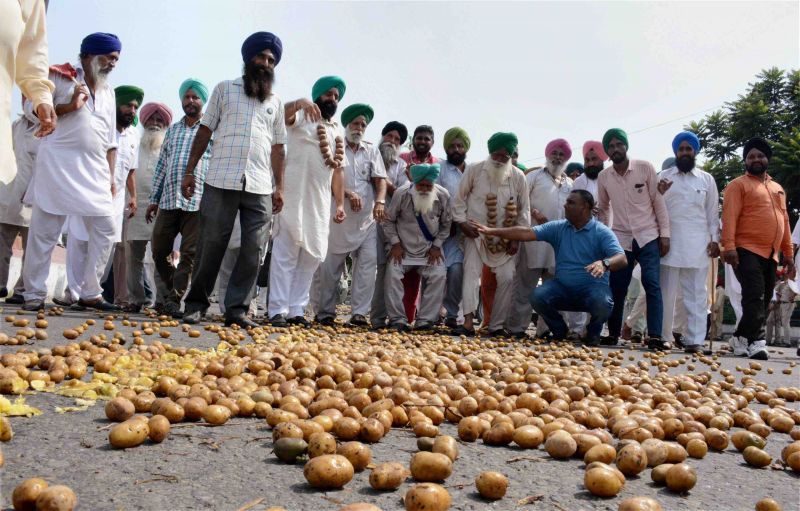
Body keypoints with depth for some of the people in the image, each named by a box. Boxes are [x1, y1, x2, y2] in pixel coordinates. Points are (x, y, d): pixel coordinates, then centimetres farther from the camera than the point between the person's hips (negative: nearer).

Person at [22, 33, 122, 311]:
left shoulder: (109, 92, 19)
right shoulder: (61, 77, 3)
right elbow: (31, 107, -4)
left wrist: (110, 177, 12)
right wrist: (70, 106, -13)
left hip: (94, 170, 6)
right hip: (58, 164, -5)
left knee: (105, 230, 1)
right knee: (45, 231, -3)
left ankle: (90, 293, 9)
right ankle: (35, 294, 6)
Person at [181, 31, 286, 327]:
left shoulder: (275, 102, 18)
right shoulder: (225, 89, 12)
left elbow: (278, 147, 16)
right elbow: (205, 131, 9)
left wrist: (279, 187, 8)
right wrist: (189, 171, 2)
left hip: (260, 187, 2)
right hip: (221, 182, -2)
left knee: (254, 250, -4)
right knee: (211, 245, -1)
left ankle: (237, 308, 3)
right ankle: (196, 304, 11)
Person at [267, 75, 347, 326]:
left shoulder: (338, 131, 19)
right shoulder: (302, 116, 4)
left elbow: (338, 169, 18)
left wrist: (340, 203, 11)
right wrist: (301, 102, -37)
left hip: (321, 201, 6)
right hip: (294, 196, -6)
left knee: (312, 256, 6)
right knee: (286, 253, -5)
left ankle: (296, 309, 12)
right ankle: (278, 310, -3)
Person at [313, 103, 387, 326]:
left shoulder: (372, 151, 16)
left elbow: (380, 179, 6)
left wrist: (380, 201, -12)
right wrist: (349, 194, -18)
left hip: (367, 218, 3)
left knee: (368, 263, -7)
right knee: (330, 267, 1)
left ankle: (359, 312, -3)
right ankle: (325, 312, 11)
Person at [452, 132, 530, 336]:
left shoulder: (518, 176, -2)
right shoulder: (474, 170, -5)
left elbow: (524, 210, 4)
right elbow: (459, 199, 2)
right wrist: (462, 222, -6)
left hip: (505, 238, 2)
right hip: (476, 234, -2)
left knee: (507, 279, -1)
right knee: (471, 274, -11)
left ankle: (497, 326, 8)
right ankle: (468, 322, -14)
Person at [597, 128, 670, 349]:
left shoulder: (645, 167, -4)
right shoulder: (603, 177, 4)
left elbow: (658, 202, -2)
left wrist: (664, 234, -6)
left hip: (648, 237, -2)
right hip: (620, 239, 2)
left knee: (652, 285, -12)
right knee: (617, 288, 3)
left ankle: (655, 336, -11)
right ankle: (613, 333, 15)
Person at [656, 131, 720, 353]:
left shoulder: (707, 179, 11)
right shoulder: (664, 176, 8)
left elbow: (713, 212, 10)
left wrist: (715, 239, 1)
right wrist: (659, 193, -15)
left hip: (698, 244, 0)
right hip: (669, 241, 0)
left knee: (696, 293, 0)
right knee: (666, 292, 4)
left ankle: (695, 339, 1)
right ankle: (663, 336, 12)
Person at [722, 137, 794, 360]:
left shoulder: (778, 189, 22)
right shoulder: (738, 185, 1)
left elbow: (784, 221, 22)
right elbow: (729, 217, -10)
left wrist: (788, 253, 17)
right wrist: (728, 246, -21)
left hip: (771, 255, 7)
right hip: (747, 251, -7)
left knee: (763, 300, 8)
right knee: (755, 297, -15)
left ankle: (741, 338, 18)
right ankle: (755, 341, -13)